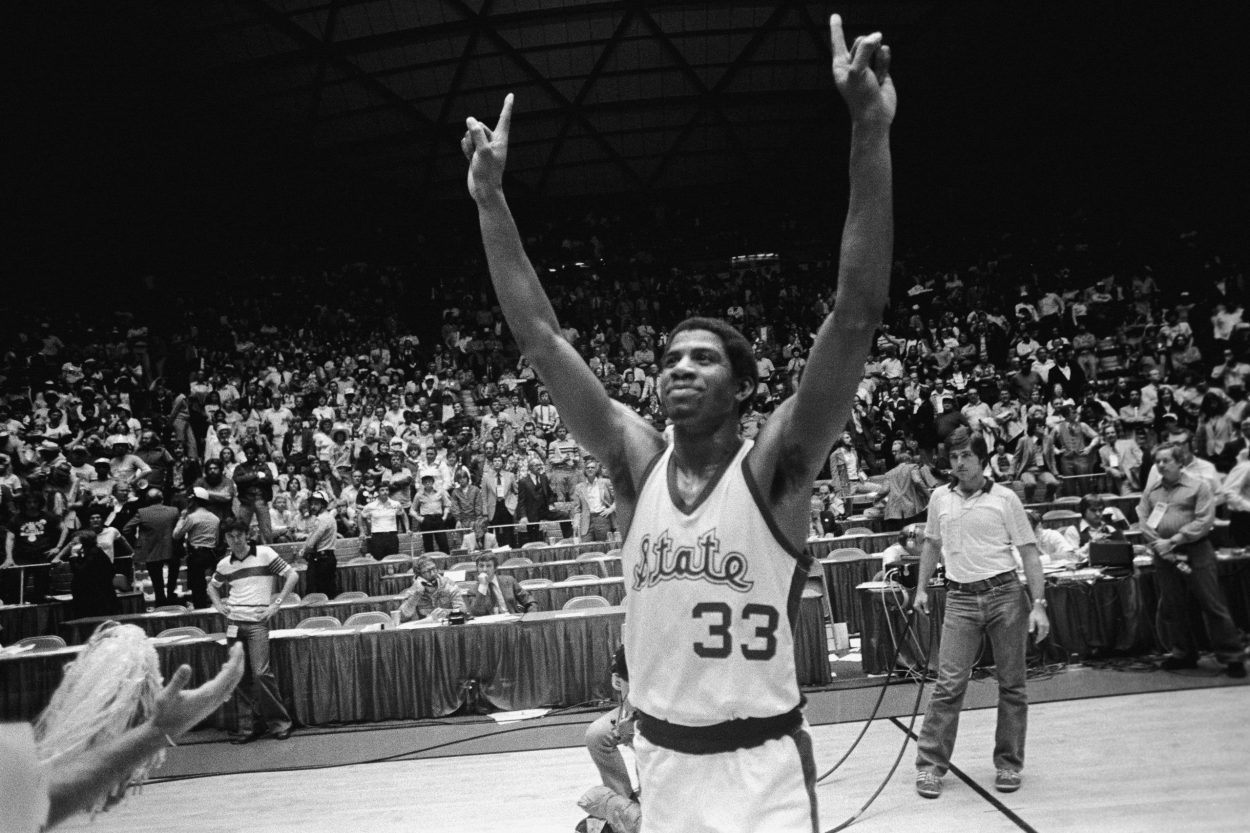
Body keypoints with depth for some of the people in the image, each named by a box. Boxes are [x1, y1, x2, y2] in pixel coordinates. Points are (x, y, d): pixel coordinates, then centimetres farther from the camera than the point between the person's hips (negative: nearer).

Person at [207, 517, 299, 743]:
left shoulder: (264, 554, -3)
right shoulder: (224, 564, 10)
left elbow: (292, 575, -4)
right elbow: (212, 586, 29)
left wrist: (276, 603, -8)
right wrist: (218, 605, 11)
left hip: (257, 622, -5)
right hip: (233, 623, 5)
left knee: (260, 673, -12)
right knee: (240, 676, 4)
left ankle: (280, 722, 0)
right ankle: (252, 724, 13)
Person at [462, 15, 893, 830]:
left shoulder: (774, 467, -13)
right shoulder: (636, 461, -3)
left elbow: (857, 316, -23)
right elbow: (541, 336, -5)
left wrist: (870, 134, -30)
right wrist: (490, 197, -9)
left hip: (763, 766, -4)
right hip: (662, 759, 4)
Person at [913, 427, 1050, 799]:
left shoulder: (1004, 498, -1)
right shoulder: (940, 497, 9)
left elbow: (1029, 552, -2)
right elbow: (932, 544, 22)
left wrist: (1038, 604, -8)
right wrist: (921, 587, 16)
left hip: (1005, 594, -1)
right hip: (960, 599, 2)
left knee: (1011, 685, 5)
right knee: (949, 684, -4)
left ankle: (1008, 765, 19)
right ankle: (930, 765, 3)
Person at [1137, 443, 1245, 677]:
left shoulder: (1198, 486, -3)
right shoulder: (1151, 491, 10)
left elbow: (1204, 521, -12)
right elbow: (1143, 522, 3)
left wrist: (1172, 541, -16)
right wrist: (1160, 547, -12)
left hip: (1196, 552, -4)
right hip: (1164, 555, 5)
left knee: (1212, 605, -3)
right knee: (1170, 608, 10)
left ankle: (1231, 656, 6)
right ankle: (1183, 653, 24)